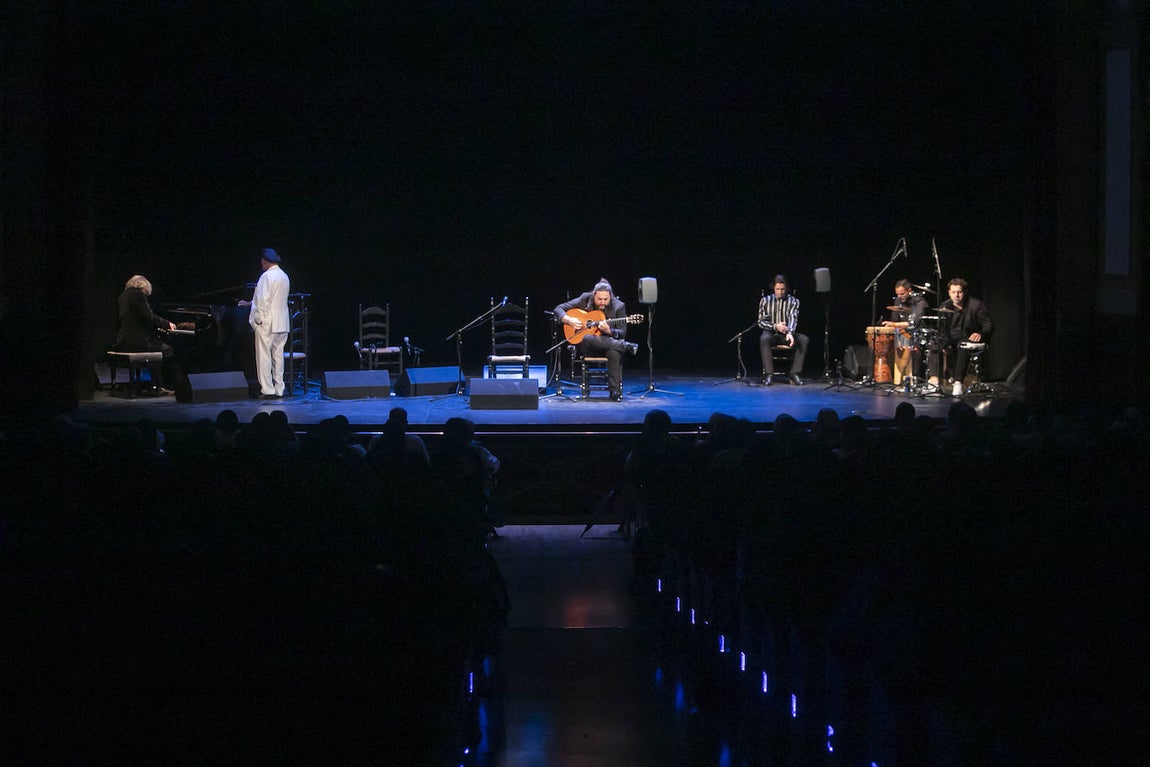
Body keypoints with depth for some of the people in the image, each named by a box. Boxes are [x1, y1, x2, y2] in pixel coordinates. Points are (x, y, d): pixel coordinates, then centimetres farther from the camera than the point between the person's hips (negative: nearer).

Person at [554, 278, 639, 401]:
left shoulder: (618, 307, -4)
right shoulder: (585, 300, -2)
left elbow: (622, 333, -6)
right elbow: (559, 309, 3)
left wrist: (609, 331, -26)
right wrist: (569, 320, -17)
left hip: (609, 342, -1)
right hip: (589, 348, 1)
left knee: (615, 353, -39)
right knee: (587, 339, -38)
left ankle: (615, 390, -30)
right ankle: (625, 346, -30)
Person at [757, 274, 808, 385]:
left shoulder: (793, 301, 3)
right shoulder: (765, 300, 3)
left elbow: (793, 318, -13)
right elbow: (761, 322, 0)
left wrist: (790, 333, -34)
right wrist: (775, 326, -20)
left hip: (787, 334, 1)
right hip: (771, 333, -1)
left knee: (804, 339, -27)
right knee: (763, 338, -36)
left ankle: (795, 373, -24)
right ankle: (768, 374, -35)